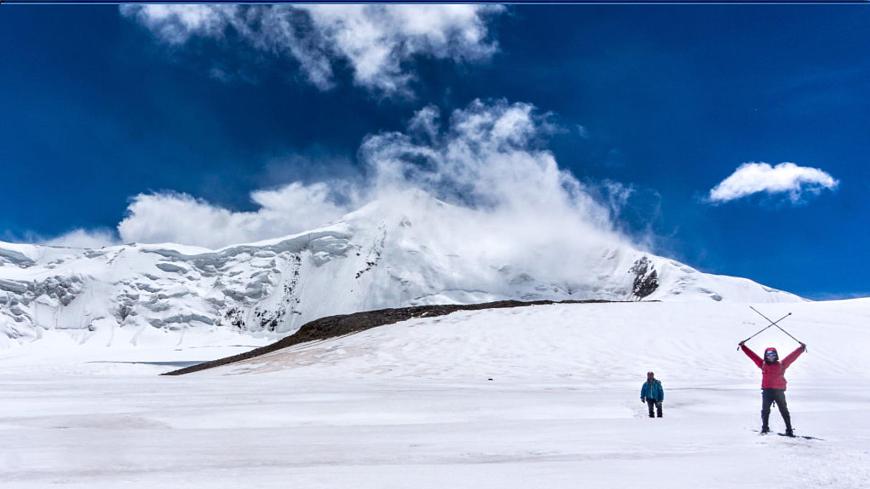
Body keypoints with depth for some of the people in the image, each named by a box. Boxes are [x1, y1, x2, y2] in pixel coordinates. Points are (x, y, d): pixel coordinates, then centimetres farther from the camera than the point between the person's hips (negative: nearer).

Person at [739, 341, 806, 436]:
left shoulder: (781, 365, 7)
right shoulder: (763, 364, 9)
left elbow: (792, 356, 7)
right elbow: (752, 355, 10)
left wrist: (801, 348, 4)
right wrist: (743, 346, 9)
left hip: (779, 391, -1)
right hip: (767, 391, 1)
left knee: (784, 411, 6)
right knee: (765, 410, 2)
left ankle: (789, 430, 10)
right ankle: (765, 428, 10)